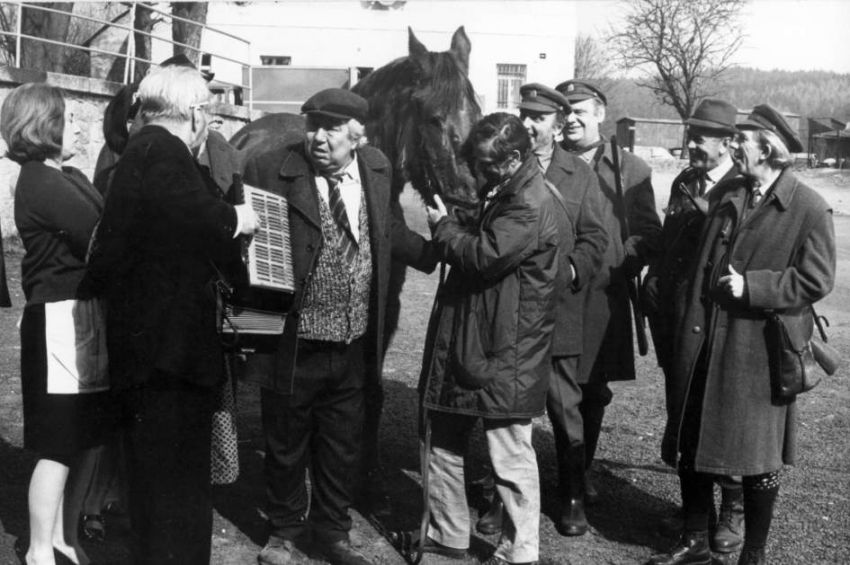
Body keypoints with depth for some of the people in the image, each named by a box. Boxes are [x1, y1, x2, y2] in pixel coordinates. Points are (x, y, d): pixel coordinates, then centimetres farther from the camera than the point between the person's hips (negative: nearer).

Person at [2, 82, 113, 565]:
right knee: (60, 444, 0)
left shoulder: (68, 178, 15)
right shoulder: (42, 184, -14)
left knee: (88, 435, 15)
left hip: (86, 316, 9)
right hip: (62, 321, -9)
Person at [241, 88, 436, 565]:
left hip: (354, 345, 4)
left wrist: (438, 253, 5)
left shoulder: (377, 168, 2)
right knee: (286, 446, 15)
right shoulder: (269, 169, -13)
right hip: (292, 344, -3)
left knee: (343, 448, 18)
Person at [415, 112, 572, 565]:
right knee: (444, 442, 17)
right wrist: (452, 229, 4)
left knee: (511, 459, 3)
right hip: (465, 342, 10)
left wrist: (443, 225, -9)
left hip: (505, 354, -10)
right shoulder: (505, 193, 12)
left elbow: (484, 255, -24)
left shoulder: (533, 205, -20)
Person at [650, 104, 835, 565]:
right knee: (692, 447, 13)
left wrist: (751, 286, -17)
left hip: (758, 350, -6)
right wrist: (686, 328, 5)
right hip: (702, 344, 6)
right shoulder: (725, 195, 10)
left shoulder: (809, 209, -9)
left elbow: (815, 281, -13)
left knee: (757, 460, 8)